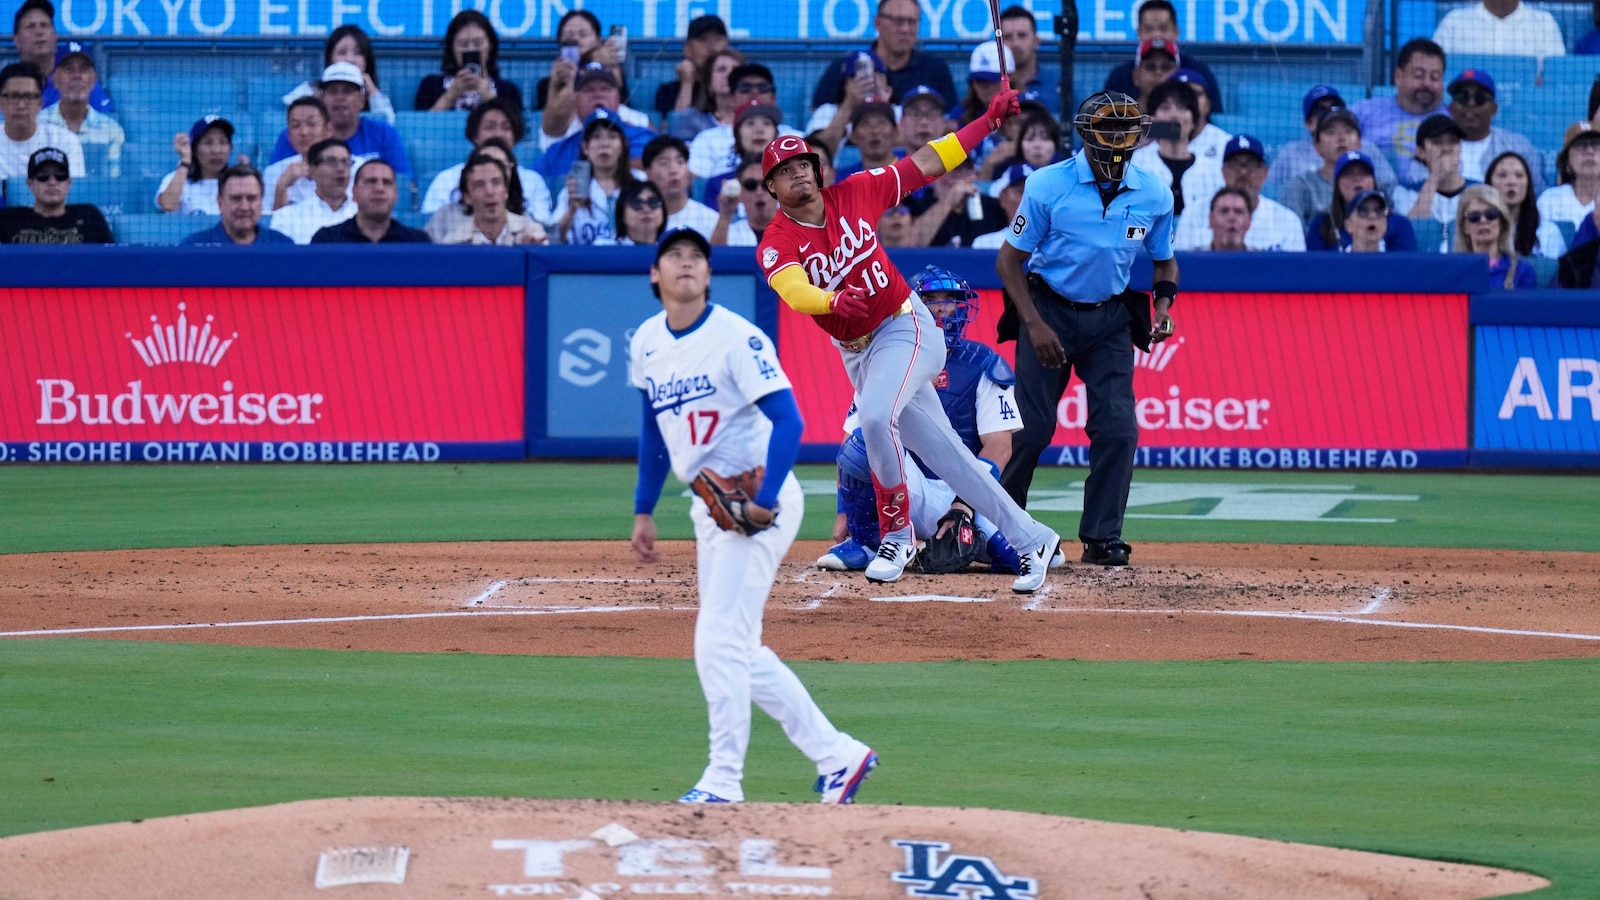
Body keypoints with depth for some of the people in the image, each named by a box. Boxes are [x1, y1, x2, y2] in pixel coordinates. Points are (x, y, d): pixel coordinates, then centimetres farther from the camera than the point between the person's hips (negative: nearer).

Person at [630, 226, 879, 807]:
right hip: (709, 505, 8)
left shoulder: (736, 338, -15)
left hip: (760, 503, -8)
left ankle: (723, 781, -5)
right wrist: (644, 511, 19)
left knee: (719, 641, -13)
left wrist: (764, 501, -31)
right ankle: (835, 753, 19)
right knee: (738, 652, 11)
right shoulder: (645, 343, 8)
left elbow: (787, 419, -21)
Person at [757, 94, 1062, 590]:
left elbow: (926, 163, 2)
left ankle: (897, 534, -12)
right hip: (855, 352, 2)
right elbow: (795, 290, -31)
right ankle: (1032, 541, 12)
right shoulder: (776, 245, -10)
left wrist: (990, 120, 0)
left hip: (905, 327, -2)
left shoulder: (854, 194, -5)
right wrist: (834, 301, -53)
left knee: (876, 417, -29)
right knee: (943, 454, 5)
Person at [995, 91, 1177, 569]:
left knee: (1117, 429, -8)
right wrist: (1034, 324, -16)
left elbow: (1164, 261, 12)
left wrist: (1162, 308, -8)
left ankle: (1102, 538, 1)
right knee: (1032, 426, -3)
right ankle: (997, 525, 15)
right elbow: (1009, 260, -7)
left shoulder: (1154, 195, -4)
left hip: (1110, 318, 2)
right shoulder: (1048, 185, -13)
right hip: (1049, 310, -2)